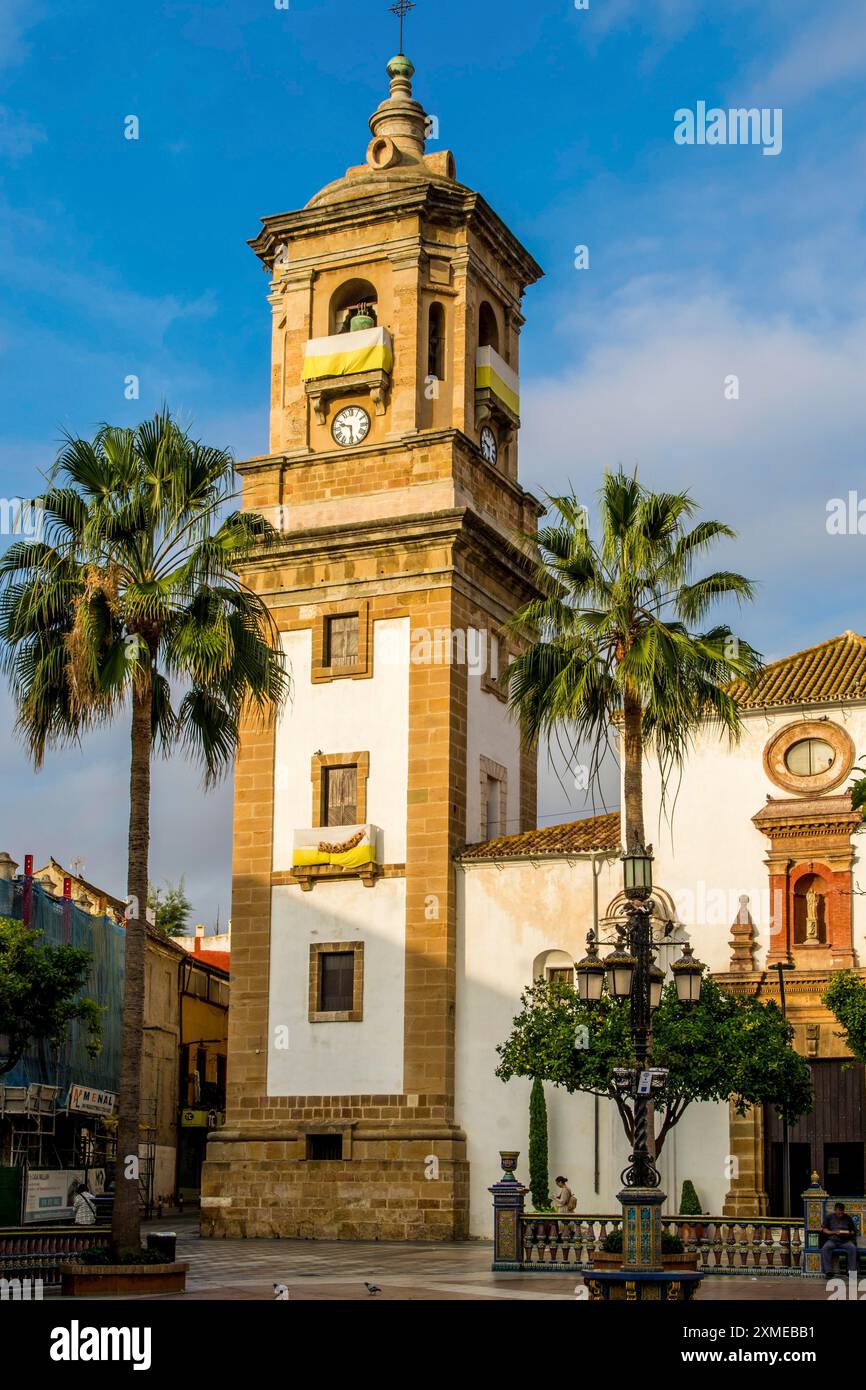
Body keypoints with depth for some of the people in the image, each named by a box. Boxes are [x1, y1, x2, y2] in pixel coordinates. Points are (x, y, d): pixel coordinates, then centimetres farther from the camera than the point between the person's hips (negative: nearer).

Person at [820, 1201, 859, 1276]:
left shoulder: (848, 1218, 16)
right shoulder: (829, 1218, 13)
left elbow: (854, 1231, 16)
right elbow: (824, 1230, 6)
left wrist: (849, 1234, -7)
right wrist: (834, 1232, -10)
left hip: (846, 1241, 1)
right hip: (832, 1240, -1)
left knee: (853, 1247, -33)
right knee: (825, 1248, -33)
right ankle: (828, 1271, -34)